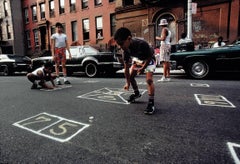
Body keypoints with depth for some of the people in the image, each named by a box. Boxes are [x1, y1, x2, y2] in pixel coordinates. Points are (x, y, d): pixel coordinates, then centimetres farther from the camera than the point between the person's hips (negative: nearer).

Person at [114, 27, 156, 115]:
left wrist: (143, 68, -24)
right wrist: (127, 82, -13)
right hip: (137, 59, 6)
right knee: (130, 76, 3)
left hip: (149, 60, -5)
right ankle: (137, 93, 29)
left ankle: (151, 104, -14)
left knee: (149, 79, -21)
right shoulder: (125, 50, -23)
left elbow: (150, 56, -21)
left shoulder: (142, 44, -40)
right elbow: (126, 67, -16)